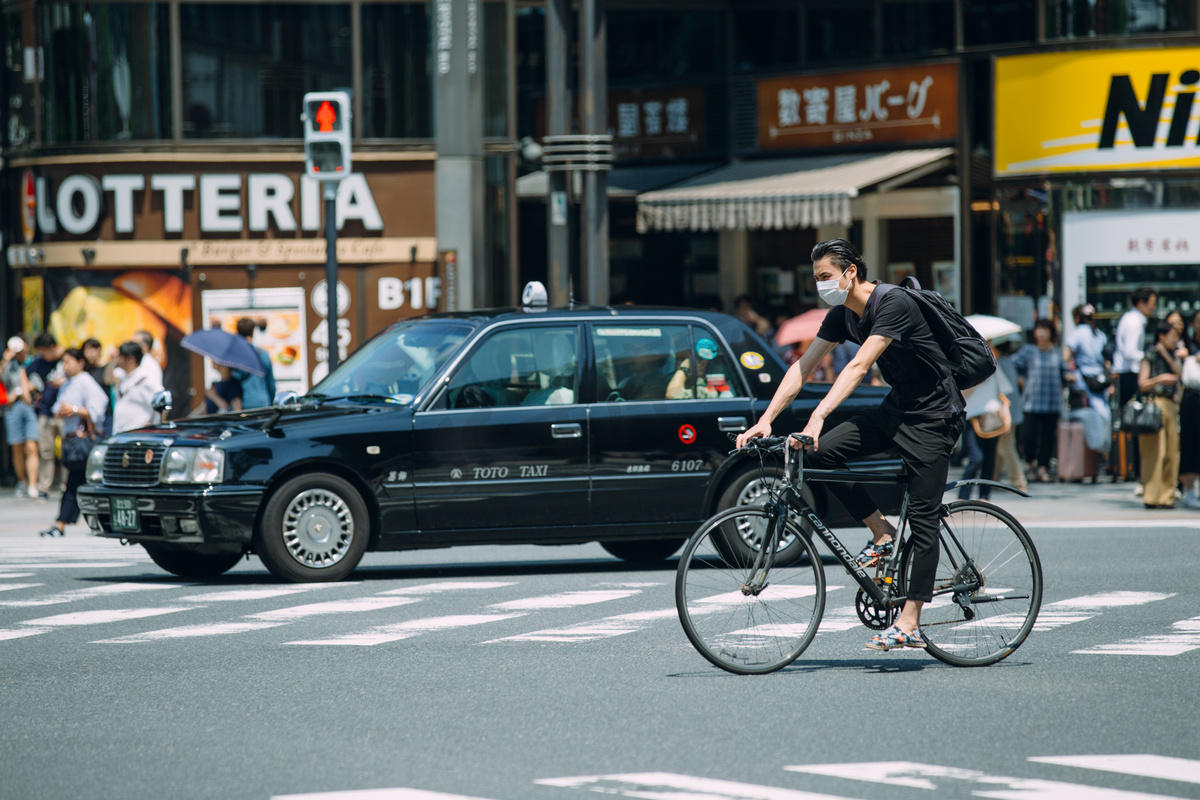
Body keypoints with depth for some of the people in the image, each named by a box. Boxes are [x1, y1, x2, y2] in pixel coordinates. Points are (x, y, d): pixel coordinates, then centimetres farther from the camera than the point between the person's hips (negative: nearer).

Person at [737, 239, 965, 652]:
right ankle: (881, 533, 3)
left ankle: (909, 624, -8)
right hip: (895, 408, 8)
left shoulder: (892, 303, -24)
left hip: (934, 416, -8)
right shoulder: (842, 315, 2)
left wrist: (818, 416, -43)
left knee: (922, 519, -9)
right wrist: (765, 420, -9)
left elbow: (859, 366, -34)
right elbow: (803, 367, 1)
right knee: (821, 453, -11)